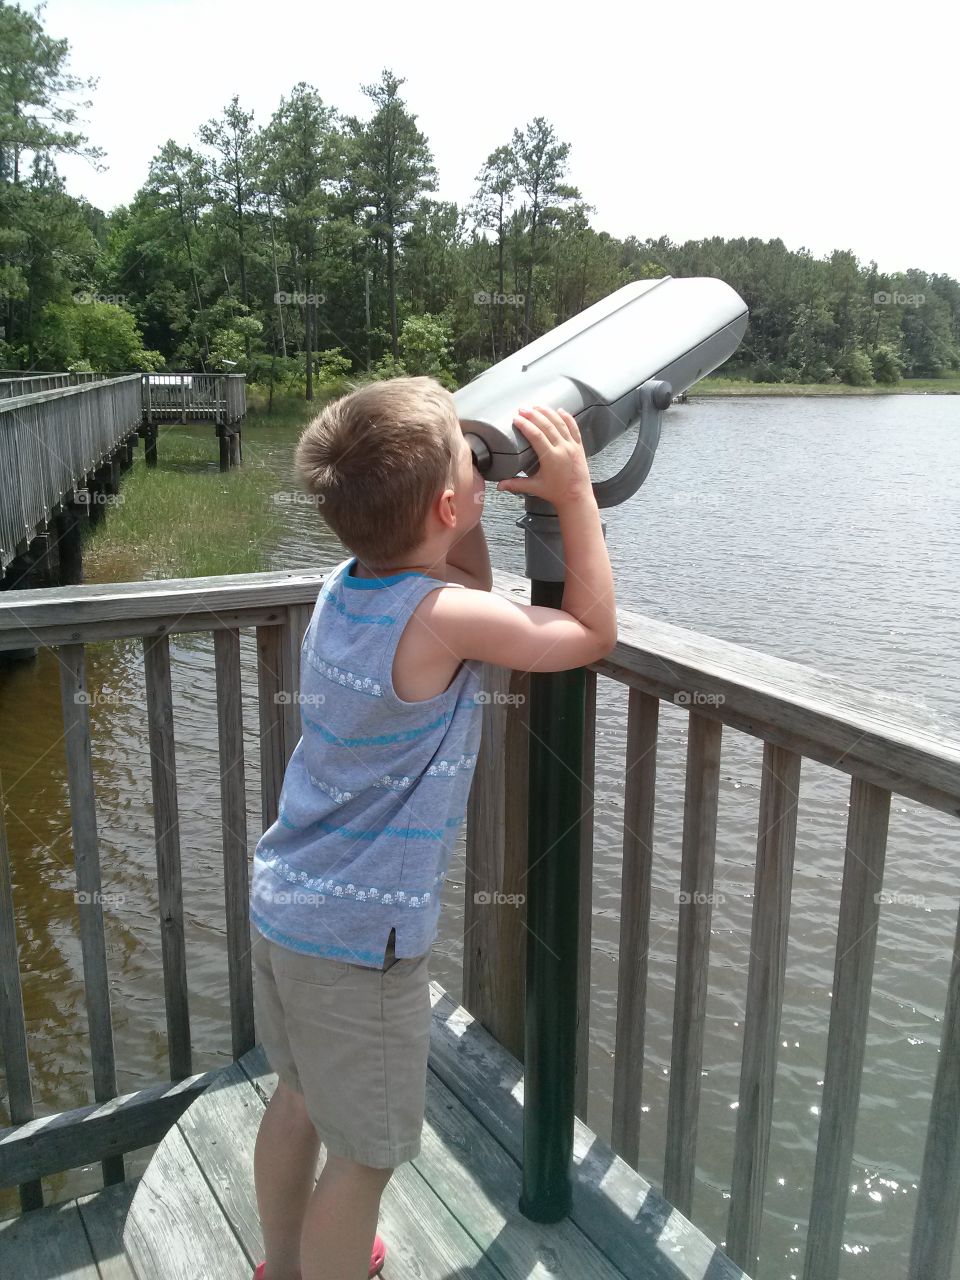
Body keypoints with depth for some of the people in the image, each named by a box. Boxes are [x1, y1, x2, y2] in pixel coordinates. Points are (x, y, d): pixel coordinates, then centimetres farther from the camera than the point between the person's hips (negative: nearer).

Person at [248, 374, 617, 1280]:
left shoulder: (342, 586, -2)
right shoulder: (444, 617, -24)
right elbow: (594, 634, -10)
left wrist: (469, 514, 5)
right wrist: (574, 492, -6)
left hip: (284, 902, 9)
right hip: (361, 934, -9)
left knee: (299, 1099, 28)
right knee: (365, 1155, 11)